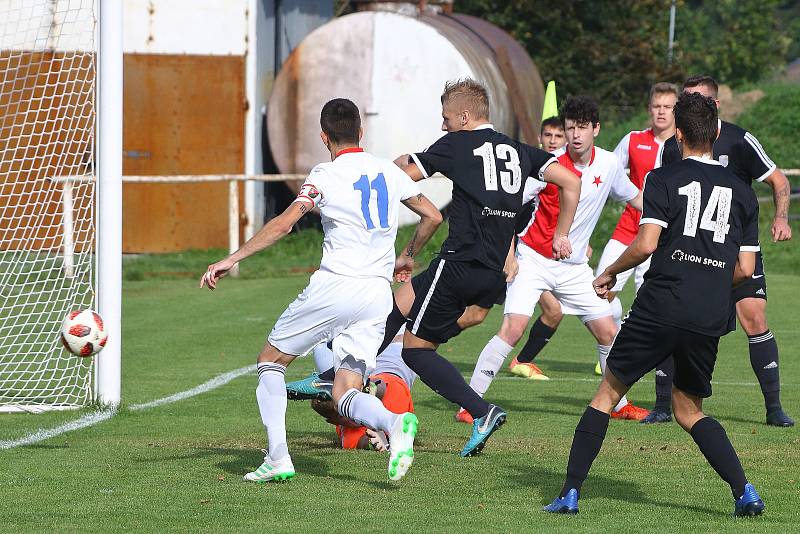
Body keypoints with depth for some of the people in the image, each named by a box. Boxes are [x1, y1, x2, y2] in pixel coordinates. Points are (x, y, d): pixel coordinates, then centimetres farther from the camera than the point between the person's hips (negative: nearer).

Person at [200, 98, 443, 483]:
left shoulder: (325, 175, -4)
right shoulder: (390, 171, 12)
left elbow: (284, 224, -14)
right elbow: (433, 216, 21)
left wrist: (232, 259, -13)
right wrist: (406, 258, 37)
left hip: (334, 286, -5)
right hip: (378, 295, 5)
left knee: (270, 360, 15)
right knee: (345, 395, 4)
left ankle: (277, 458, 5)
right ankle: (396, 424, -29)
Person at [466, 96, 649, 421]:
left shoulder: (609, 164, 0)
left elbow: (633, 197, 19)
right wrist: (509, 254, -18)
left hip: (574, 267, 5)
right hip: (534, 258, -5)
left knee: (608, 333, 4)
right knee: (513, 328, -20)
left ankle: (619, 405, 23)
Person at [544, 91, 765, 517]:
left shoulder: (664, 179, -1)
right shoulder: (741, 192, 11)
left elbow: (646, 244, -12)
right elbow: (744, 269, 10)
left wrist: (609, 272, 5)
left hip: (660, 307, -4)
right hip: (711, 319, 4)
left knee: (608, 392, 10)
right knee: (689, 410, 18)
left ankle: (571, 492, 4)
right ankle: (744, 491, -1)